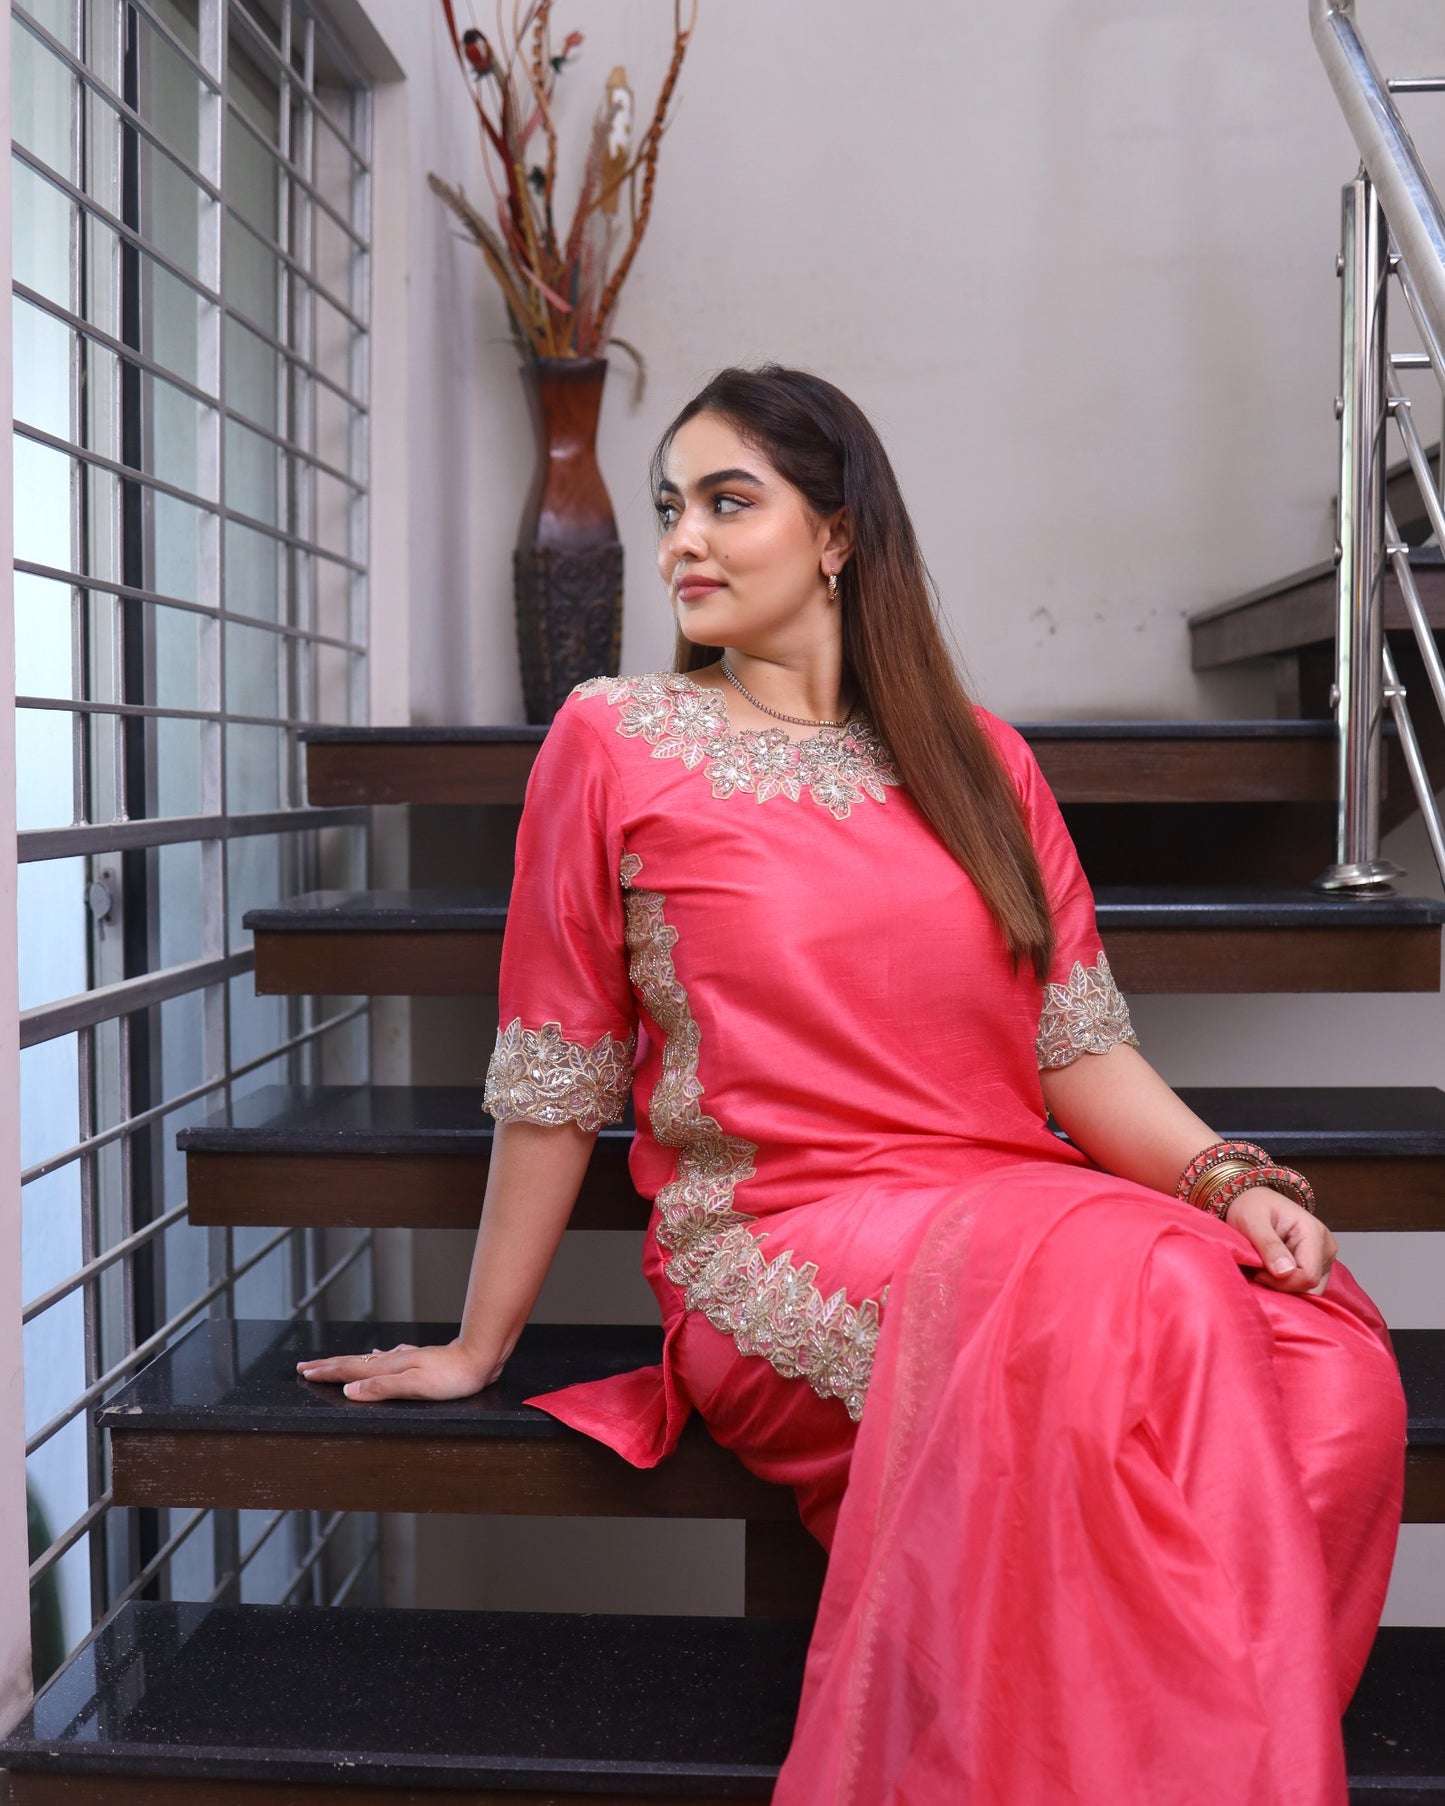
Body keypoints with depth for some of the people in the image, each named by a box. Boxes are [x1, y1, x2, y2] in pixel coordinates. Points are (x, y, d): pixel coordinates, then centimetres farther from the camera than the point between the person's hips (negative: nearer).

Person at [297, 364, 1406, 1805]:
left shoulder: (979, 761, 15)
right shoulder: (616, 739, 5)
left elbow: (1081, 1048, 10)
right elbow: (552, 1076, 6)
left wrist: (1231, 1178, -8)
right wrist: (479, 1345, 8)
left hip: (1023, 1210, 4)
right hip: (779, 1248, -4)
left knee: (1335, 1372, -25)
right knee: (1123, 1309, -33)